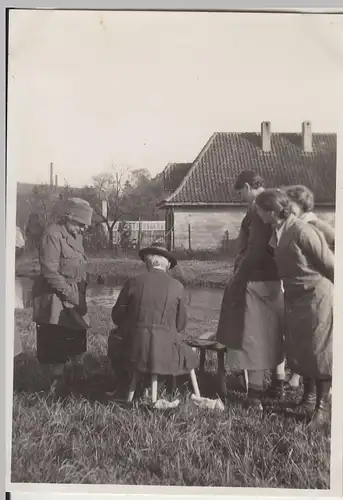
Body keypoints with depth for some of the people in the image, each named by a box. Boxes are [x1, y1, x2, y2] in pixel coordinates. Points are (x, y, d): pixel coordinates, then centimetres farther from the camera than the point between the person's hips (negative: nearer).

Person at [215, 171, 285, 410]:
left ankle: (256, 393, 6)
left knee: (252, 336, -1)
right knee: (275, 333, 18)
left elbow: (255, 249, -23)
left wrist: (237, 279, -17)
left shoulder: (259, 207, -16)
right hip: (276, 278, 9)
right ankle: (278, 385, 31)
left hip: (256, 280, -9)